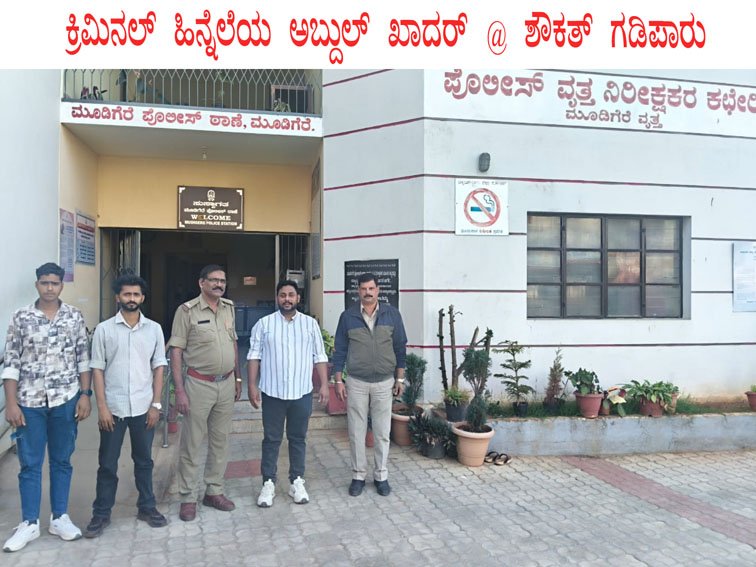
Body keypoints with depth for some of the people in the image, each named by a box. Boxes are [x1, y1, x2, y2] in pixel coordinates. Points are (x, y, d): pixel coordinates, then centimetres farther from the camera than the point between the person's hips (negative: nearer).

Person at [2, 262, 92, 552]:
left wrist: (85, 394, -3)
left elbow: (84, 358, 3)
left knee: (61, 460, 11)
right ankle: (29, 523, 20)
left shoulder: (74, 316, 1)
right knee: (29, 463, 7)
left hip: (66, 400, 1)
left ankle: (59, 517, 24)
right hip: (29, 402, 0)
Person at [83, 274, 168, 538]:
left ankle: (147, 507, 27)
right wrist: (102, 407, -8)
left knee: (144, 460, 13)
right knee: (107, 464, 8)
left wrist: (156, 404, -2)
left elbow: (159, 367, 3)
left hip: (143, 408, 1)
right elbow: (97, 369, -2)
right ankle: (101, 513, 22)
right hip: (113, 408, -1)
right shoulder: (104, 329, -2)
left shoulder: (154, 329, 2)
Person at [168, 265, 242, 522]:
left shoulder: (229, 307, 7)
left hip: (226, 384, 5)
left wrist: (238, 378, 15)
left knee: (220, 441, 13)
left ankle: (214, 491, 27)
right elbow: (176, 351, -10)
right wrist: (179, 390, -14)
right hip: (199, 384, -5)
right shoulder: (187, 310, -9)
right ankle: (187, 498, 17)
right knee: (191, 444, 4)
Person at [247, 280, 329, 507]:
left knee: (298, 438, 11)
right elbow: (254, 356, 0)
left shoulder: (310, 324, 4)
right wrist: (252, 385, -7)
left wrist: (324, 385, -2)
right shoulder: (264, 324, 0)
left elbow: (319, 357, 4)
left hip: (302, 393, 1)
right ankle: (268, 483, 19)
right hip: (272, 393, -1)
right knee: (271, 439, 8)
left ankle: (297, 482, 23)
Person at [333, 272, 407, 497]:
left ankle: (381, 476, 22)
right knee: (356, 432, 6)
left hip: (384, 383, 0)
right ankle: (358, 476, 21)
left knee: (382, 433, 8)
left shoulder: (392, 314, -1)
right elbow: (340, 350, 3)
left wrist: (400, 378, 2)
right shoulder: (348, 316, -1)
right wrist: (338, 381, -1)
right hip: (356, 383, 0)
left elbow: (400, 348, 4)